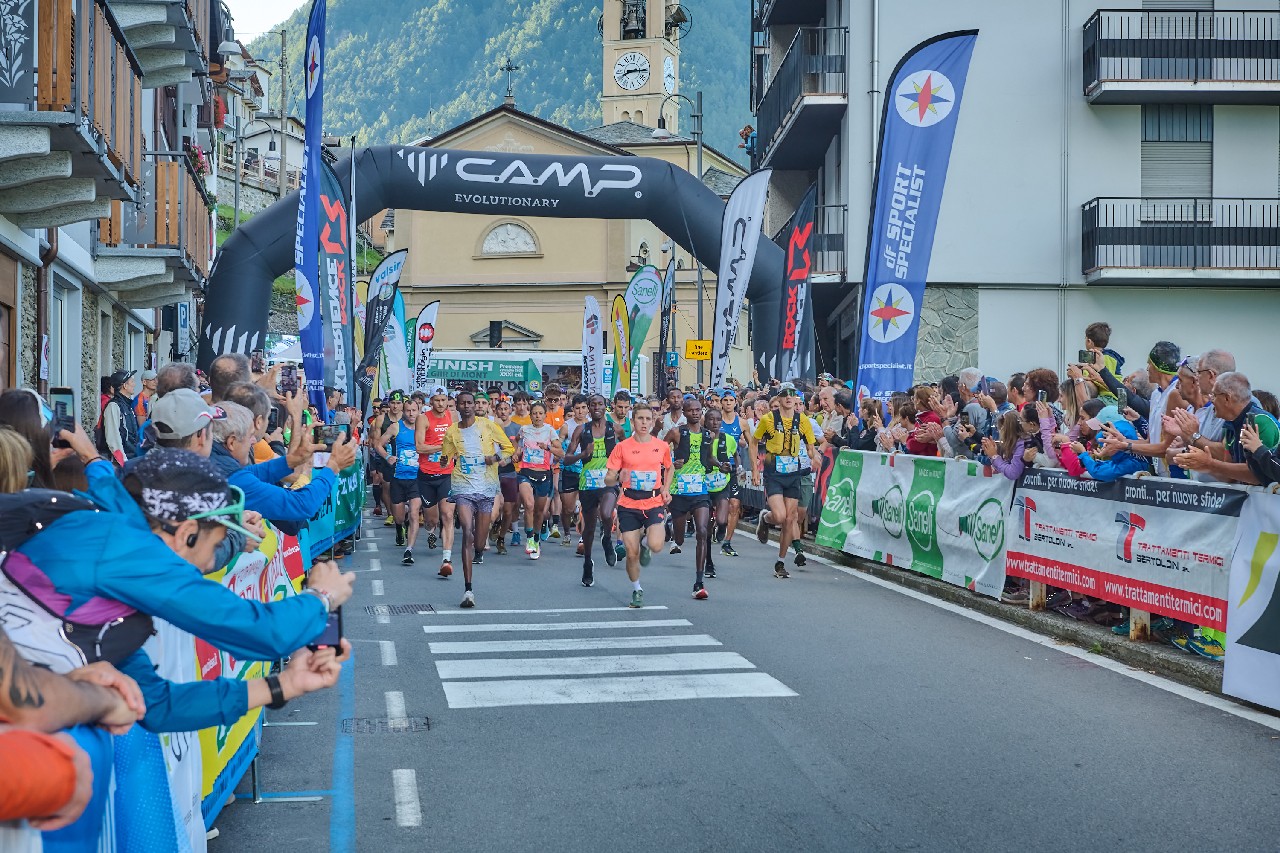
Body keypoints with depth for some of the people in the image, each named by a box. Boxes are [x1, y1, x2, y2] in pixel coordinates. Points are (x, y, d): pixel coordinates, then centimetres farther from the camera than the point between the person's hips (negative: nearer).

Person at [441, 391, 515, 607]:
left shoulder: (488, 425, 4)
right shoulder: (452, 432, 7)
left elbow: (509, 448, 8)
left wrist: (496, 456, -11)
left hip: (486, 488, 1)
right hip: (463, 487, -1)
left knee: (480, 540, 6)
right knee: (467, 533, -18)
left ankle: (479, 550, 48)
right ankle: (468, 590, -20)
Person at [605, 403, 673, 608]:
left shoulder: (662, 447, 3)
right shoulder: (622, 447, -2)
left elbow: (669, 468, 23)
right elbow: (608, 480, -2)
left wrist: (666, 489, 7)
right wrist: (618, 478, -24)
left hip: (654, 503, 0)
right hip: (629, 505, 0)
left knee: (656, 545, -21)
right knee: (632, 553, -2)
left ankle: (645, 541, 17)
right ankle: (636, 589, 24)